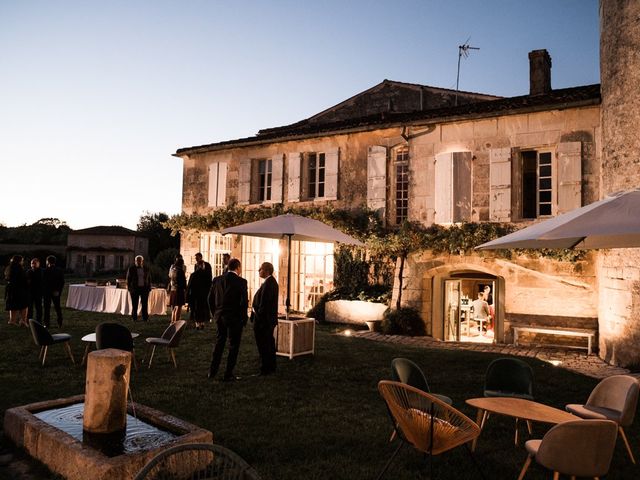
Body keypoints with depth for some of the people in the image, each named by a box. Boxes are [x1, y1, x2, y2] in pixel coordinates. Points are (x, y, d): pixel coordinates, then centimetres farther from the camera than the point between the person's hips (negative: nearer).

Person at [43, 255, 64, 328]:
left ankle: (47, 324, 4)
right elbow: (62, 282, -1)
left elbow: (43, 282, -11)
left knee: (47, 308, 4)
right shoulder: (60, 270, 1)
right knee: (57, 307, 13)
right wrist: (59, 291, 2)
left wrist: (42, 292, -3)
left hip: (47, 292, -4)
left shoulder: (46, 271, -12)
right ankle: (60, 323, 12)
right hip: (56, 293, 4)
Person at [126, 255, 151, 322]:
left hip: (144, 288, 2)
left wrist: (149, 287, 5)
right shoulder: (131, 269, 3)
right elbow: (128, 278, 4)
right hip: (135, 289, -1)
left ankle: (145, 318, 6)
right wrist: (128, 287, -2)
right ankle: (134, 318, 10)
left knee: (145, 304, 0)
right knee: (134, 304, 2)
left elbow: (149, 279, 11)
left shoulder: (146, 269, 9)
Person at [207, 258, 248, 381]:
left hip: (220, 317, 5)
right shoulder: (241, 282, -13)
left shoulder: (217, 280, 2)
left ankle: (212, 371, 25)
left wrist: (215, 314, 17)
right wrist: (243, 319, -4)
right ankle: (228, 375, 11)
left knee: (219, 343, 19)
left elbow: (211, 299, 6)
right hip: (235, 319, -5)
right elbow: (244, 302, -16)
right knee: (233, 346, 7)